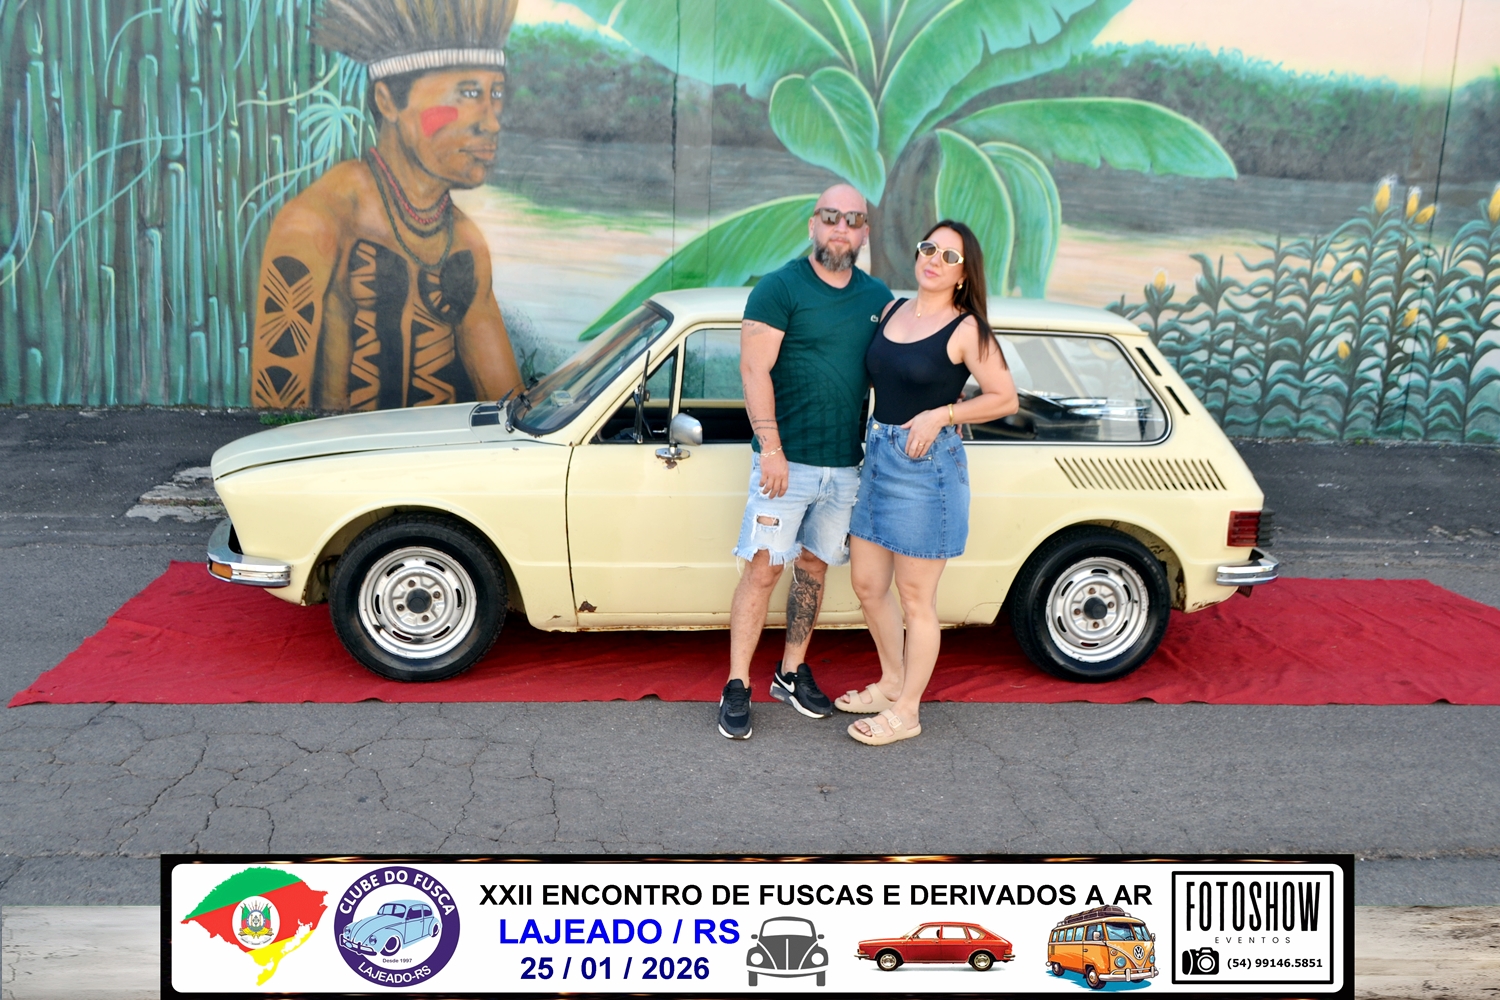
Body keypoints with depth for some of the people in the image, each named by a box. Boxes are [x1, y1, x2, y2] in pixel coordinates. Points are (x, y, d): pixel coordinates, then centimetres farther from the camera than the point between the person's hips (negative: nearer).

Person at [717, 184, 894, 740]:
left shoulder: (878, 298, 10)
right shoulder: (779, 288, -6)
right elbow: (755, 371, -12)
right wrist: (771, 448, -19)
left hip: (846, 465, 5)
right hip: (786, 461, -5)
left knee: (814, 567, 13)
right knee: (764, 568, -5)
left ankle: (792, 672, 26)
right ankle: (736, 688, 3)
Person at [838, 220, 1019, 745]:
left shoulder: (966, 329, -8)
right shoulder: (892, 311, 10)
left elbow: (1005, 399, -7)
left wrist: (941, 414, -16)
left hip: (927, 464, -7)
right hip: (877, 454, 7)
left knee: (915, 598, 3)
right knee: (867, 585, 15)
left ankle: (906, 711, 18)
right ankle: (892, 682, 36)